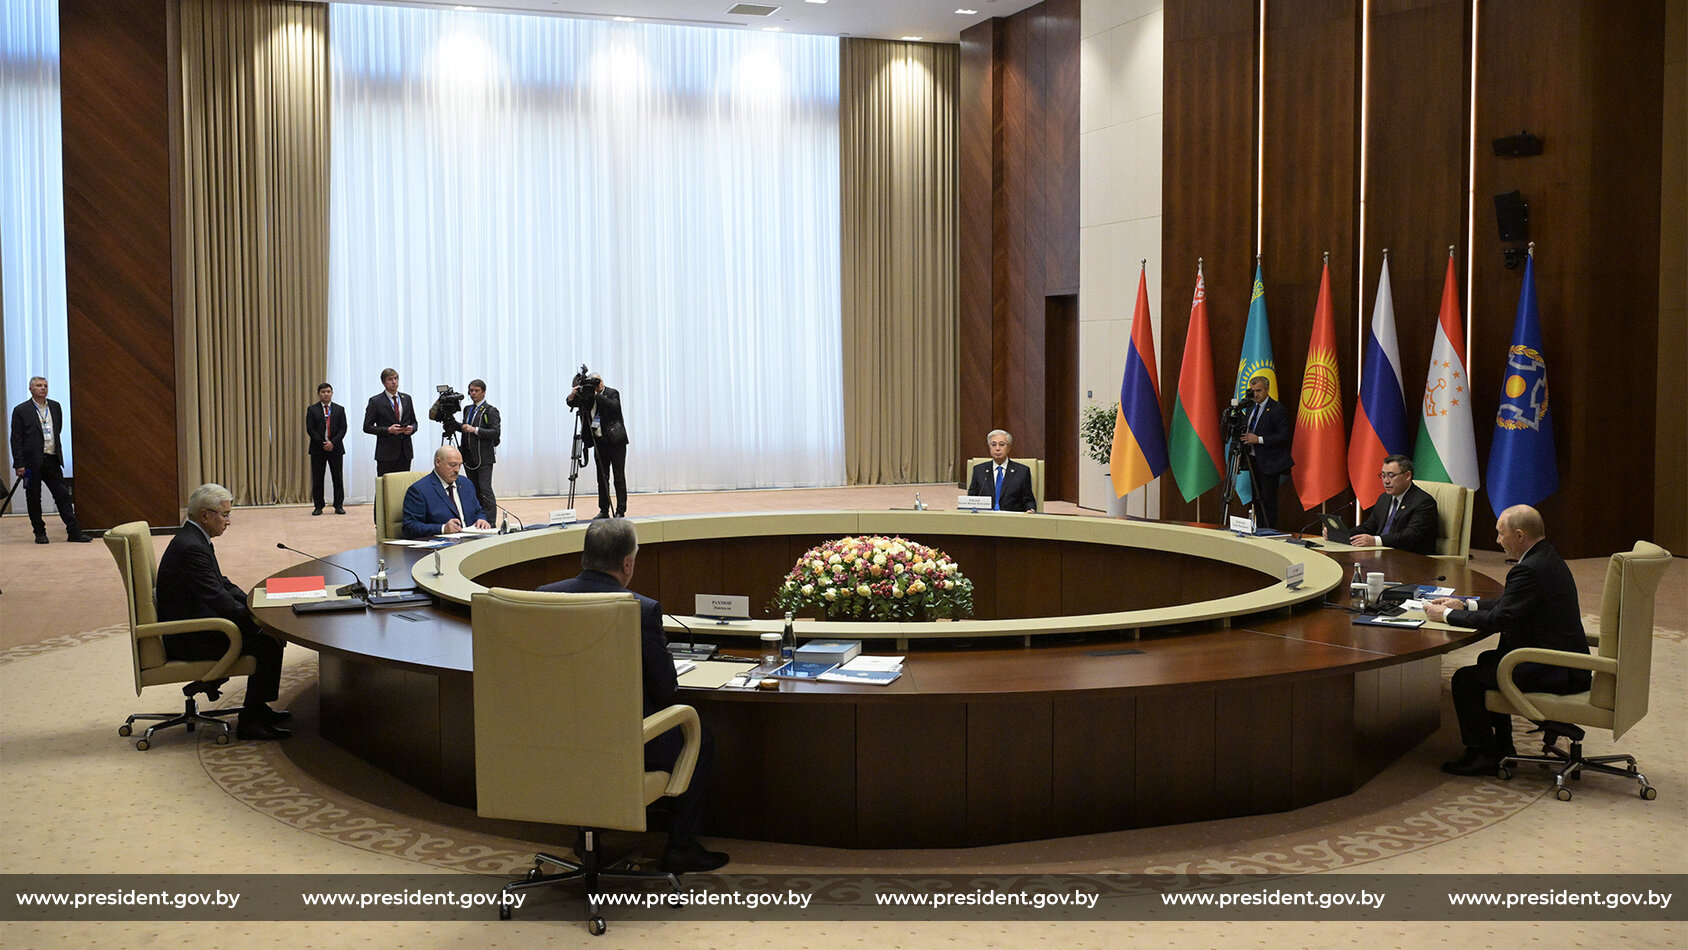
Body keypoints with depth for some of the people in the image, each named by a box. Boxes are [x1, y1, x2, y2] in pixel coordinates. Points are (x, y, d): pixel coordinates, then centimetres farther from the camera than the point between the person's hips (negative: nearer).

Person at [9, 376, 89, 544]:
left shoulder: (55, 407, 11)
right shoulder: (21, 410, -2)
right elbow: (16, 440, -4)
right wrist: (19, 464, -10)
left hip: (52, 460, 3)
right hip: (32, 462, -3)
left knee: (63, 495, 0)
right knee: (34, 498, 4)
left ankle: (74, 531, 0)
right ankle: (40, 533, 14)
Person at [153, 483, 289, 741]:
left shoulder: (193, 538, 11)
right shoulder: (191, 548, -22)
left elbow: (222, 584, 17)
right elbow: (218, 599, -24)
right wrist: (255, 618, -14)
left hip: (193, 625, 11)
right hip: (187, 639, -11)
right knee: (269, 641, -17)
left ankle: (256, 708, 18)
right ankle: (250, 722, -10)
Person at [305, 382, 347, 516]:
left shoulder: (340, 409, 9)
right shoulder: (312, 410, 6)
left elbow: (343, 428, 1)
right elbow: (310, 429, -1)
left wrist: (332, 442, -12)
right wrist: (322, 443, -11)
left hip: (335, 448, 1)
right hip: (318, 449, 0)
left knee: (338, 479, 1)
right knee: (317, 479, 1)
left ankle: (339, 506, 6)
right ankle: (318, 506, 7)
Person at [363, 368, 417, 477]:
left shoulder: (406, 398, 13)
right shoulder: (376, 401, -1)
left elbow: (413, 422, 20)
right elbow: (367, 427, -2)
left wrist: (412, 428, -4)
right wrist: (388, 430, -14)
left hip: (405, 451, 4)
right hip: (386, 453, -4)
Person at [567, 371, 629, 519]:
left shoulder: (612, 394, -3)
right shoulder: (588, 397, 9)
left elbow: (614, 406, -22)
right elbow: (571, 403, 2)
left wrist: (596, 395, -22)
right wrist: (573, 395, -18)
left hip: (615, 441, -5)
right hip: (600, 442, 5)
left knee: (619, 477, -5)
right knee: (602, 478, 6)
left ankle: (621, 511, -3)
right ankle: (603, 511, 11)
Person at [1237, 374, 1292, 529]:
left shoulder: (1277, 410, -12)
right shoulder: (1251, 408, 13)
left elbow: (1284, 436, -17)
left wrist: (1259, 439, -22)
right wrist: (1247, 438, 4)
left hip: (1269, 463, -8)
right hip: (1254, 460, 8)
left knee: (1268, 501, -6)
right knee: (1257, 499, 13)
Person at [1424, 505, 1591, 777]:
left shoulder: (1530, 570, -22)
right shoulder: (1548, 558, 11)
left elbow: (1498, 619, -22)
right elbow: (1507, 603, 19)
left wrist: (1446, 615, -11)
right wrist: (1465, 605, 13)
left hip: (1554, 673, -11)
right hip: (1565, 663, 11)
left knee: (1465, 680, -9)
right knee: (1488, 661, 26)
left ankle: (1482, 755, 5)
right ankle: (1500, 746, 30)